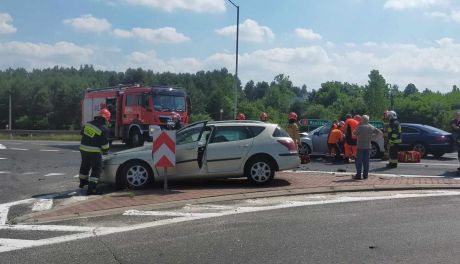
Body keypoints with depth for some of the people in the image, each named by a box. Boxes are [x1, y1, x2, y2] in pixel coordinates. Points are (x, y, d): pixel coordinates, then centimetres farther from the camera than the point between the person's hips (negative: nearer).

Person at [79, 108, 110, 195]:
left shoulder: (88, 124, 3)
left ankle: (82, 182, 46)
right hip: (94, 152, -6)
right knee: (96, 169, 4)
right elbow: (104, 144, -12)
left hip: (83, 149, 6)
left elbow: (82, 133, 16)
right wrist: (106, 151, 7)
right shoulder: (104, 129, -15)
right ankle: (91, 189, -3)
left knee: (85, 166, 26)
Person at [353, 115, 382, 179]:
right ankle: (365, 175, 10)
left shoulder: (360, 127, -13)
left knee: (359, 161, -1)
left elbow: (354, 133, 1)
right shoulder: (371, 127, 4)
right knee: (366, 161, 9)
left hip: (360, 146, -5)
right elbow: (379, 132, 11)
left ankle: (358, 175, -3)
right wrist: (372, 136, 12)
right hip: (368, 146, 5)